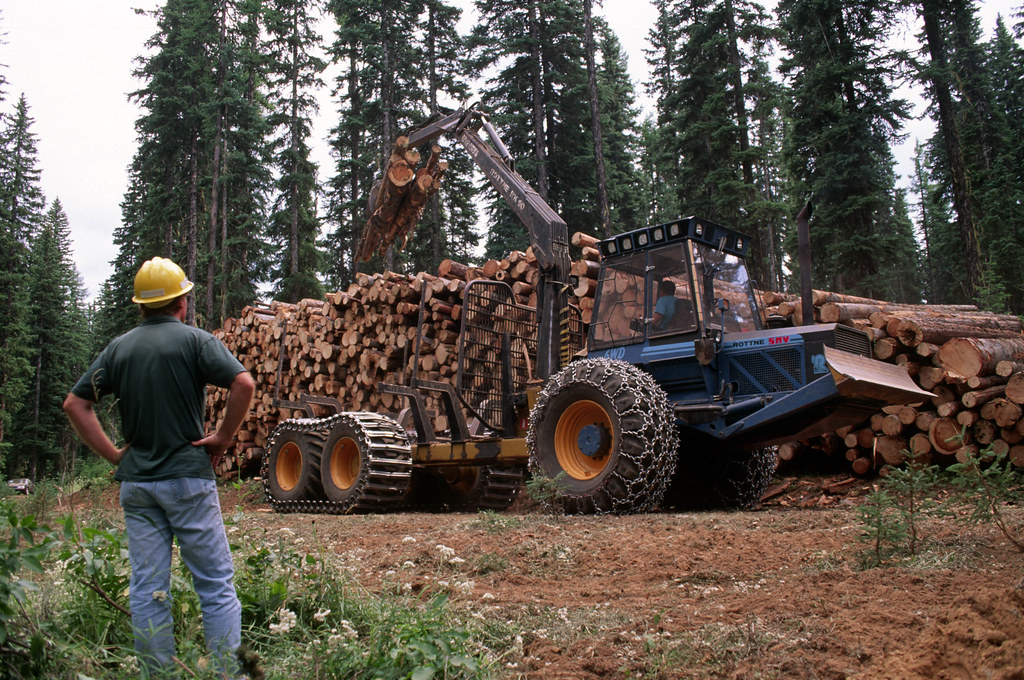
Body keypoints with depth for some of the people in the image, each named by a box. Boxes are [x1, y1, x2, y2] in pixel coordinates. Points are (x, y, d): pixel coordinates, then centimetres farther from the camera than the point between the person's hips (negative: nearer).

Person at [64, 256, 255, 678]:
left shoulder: (118, 348, 9)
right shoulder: (194, 340, -5)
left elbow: (75, 404, 8)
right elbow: (243, 384, -18)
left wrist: (113, 454, 7)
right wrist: (223, 438, -7)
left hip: (135, 481, 5)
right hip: (188, 476, -4)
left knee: (147, 590, 9)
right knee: (216, 584, 3)